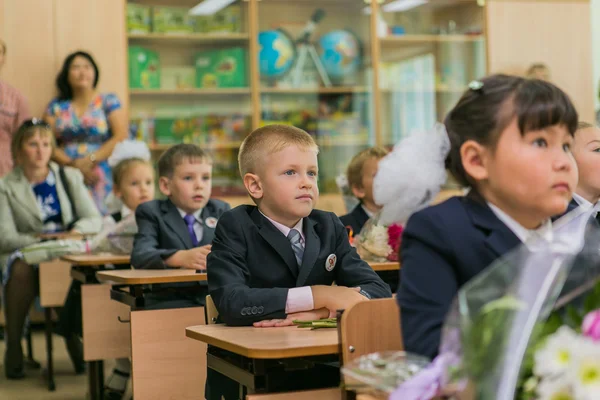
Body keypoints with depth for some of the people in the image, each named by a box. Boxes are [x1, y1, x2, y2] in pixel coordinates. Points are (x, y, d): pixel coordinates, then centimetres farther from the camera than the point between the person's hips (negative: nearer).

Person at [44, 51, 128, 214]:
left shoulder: (109, 101, 8)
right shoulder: (56, 106, 13)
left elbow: (121, 137, -3)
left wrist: (90, 160, -11)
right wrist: (73, 164, -10)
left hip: (102, 177, -1)